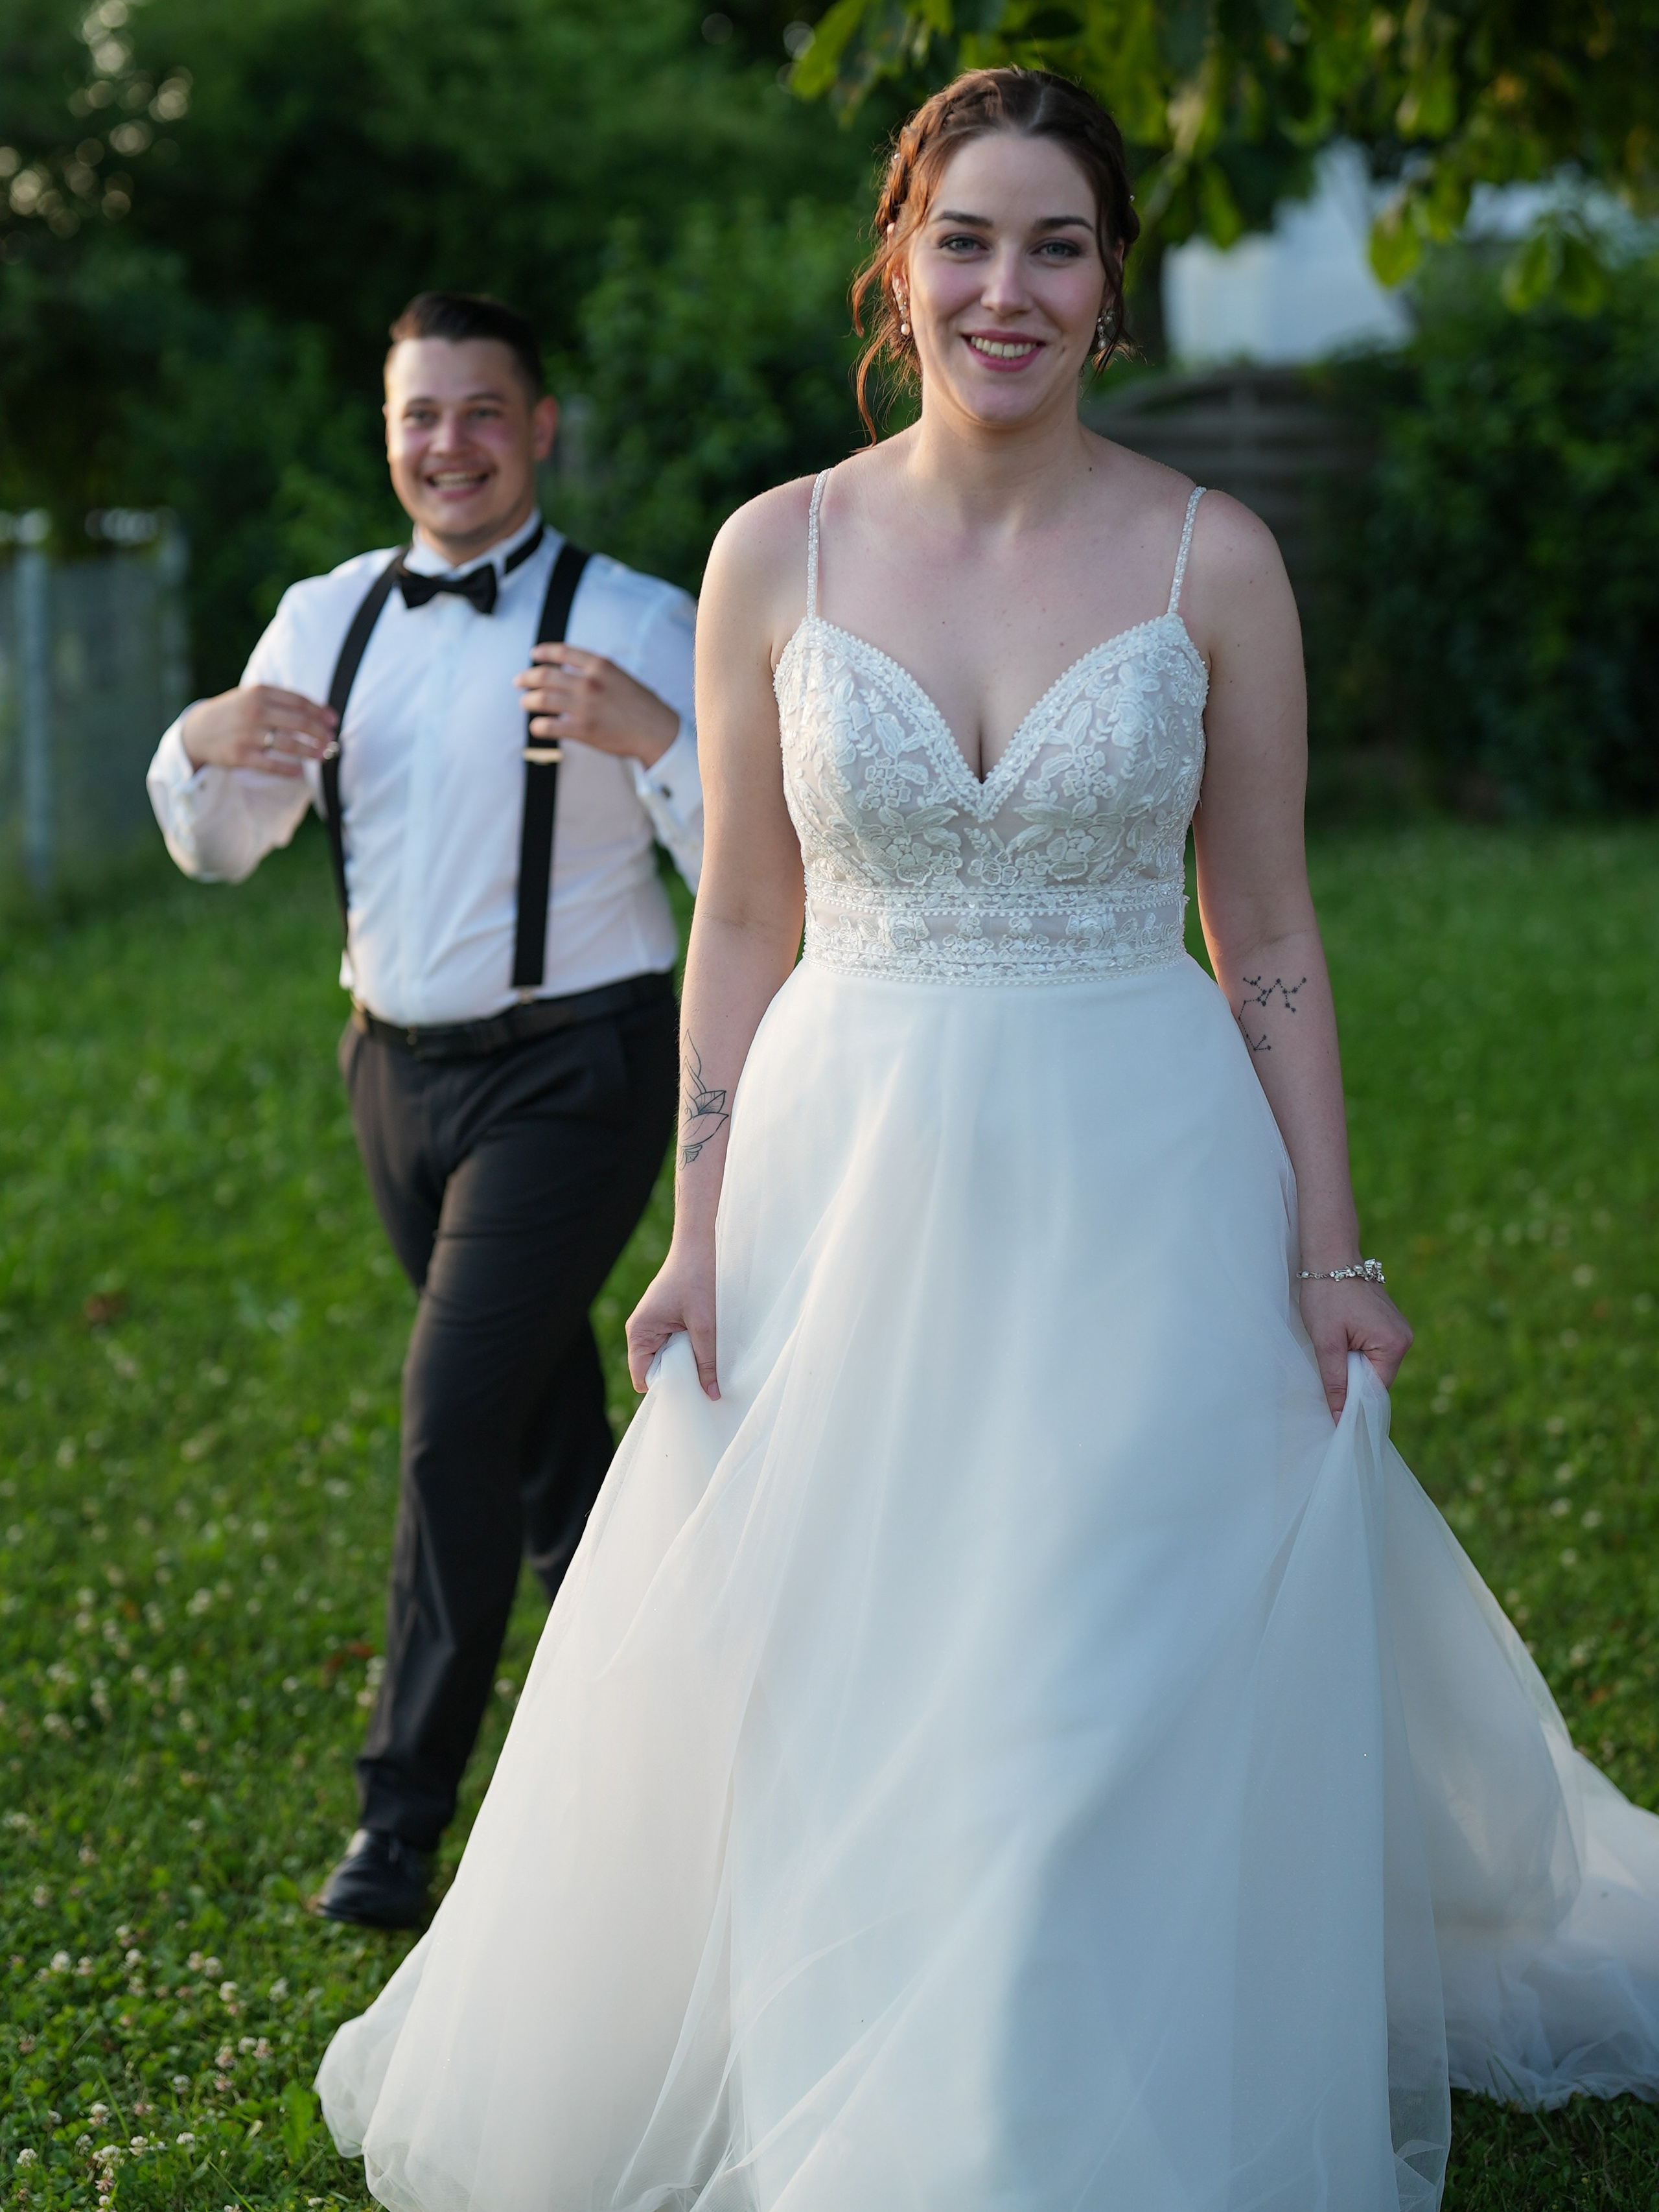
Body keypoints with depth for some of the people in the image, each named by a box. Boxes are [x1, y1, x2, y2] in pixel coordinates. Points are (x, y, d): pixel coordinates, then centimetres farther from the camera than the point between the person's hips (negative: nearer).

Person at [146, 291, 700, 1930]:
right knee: (539, 1424, 20)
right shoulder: (328, 621, 5)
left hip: (570, 1071, -6)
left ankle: (404, 1810, -4)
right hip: (399, 1063, 6)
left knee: (457, 1415, -14)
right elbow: (217, 849, 12)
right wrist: (203, 744, -10)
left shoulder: (633, 625, -12)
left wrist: (652, 735, -36)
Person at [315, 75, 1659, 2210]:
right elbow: (742, 928, 4)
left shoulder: (1212, 561, -3)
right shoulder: (777, 554, 0)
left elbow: (1269, 938, 1)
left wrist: (1329, 1255, -2)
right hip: (849, 1182, 1)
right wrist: (698, 1237, -1)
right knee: (801, 1706, 9)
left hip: (1138, 1192, -1)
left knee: (1117, 1708, 0)